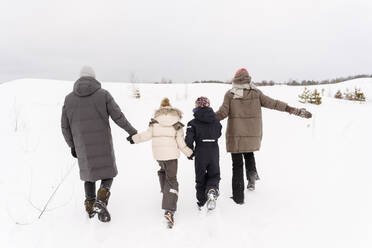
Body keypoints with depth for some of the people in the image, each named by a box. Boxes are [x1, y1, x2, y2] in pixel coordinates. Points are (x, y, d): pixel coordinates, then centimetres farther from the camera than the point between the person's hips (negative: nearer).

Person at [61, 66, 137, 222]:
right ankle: (101, 201, -10)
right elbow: (118, 117, -7)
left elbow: (65, 127, 6)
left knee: (89, 173, 22)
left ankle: (90, 206, 28)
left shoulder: (69, 99, 3)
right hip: (102, 144, -3)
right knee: (108, 173, 12)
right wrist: (132, 131, 7)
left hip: (82, 146, 3)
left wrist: (72, 146, 19)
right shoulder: (103, 94, -5)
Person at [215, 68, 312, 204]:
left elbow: (222, 112, -12)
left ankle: (238, 197, 8)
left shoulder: (230, 94, -7)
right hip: (253, 134, 2)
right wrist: (296, 111, 1)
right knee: (249, 154, 31)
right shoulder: (256, 93, -2)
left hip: (235, 135, -2)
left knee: (237, 164, 7)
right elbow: (273, 104, -4)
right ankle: (252, 174, 6)